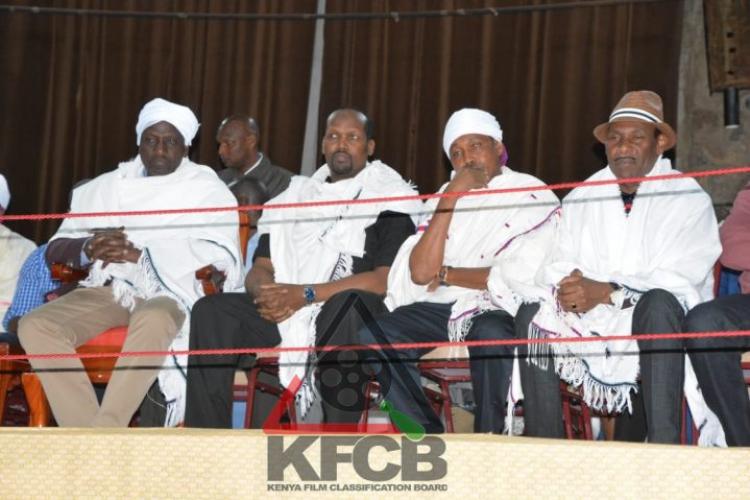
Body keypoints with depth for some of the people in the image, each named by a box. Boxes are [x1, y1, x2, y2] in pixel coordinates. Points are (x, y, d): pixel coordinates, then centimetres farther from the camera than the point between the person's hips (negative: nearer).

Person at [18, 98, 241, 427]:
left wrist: (142, 255, -15)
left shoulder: (208, 191, 8)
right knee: (35, 326, -23)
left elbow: (224, 259, -8)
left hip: (170, 293, -4)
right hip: (110, 288, 4)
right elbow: (54, 250, 15)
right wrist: (89, 248, -11)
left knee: (152, 321, -40)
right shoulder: (109, 186, 20)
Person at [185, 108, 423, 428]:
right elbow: (259, 269, 17)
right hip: (282, 312, 5)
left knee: (348, 304, -40)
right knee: (210, 311, -19)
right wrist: (265, 291, -10)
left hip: (354, 312, -5)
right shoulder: (297, 195, 21)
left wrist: (306, 294, -17)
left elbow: (386, 279, -9)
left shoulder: (389, 198, 5)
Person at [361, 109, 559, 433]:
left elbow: (521, 277, -12)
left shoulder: (534, 197, 1)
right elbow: (421, 273, 1)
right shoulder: (444, 197, 16)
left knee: (489, 333, -39)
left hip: (501, 309, -5)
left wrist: (446, 275, -1)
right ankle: (428, 434, -13)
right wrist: (448, 202, -5)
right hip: (443, 307, 5)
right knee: (371, 335, -20)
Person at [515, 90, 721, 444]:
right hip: (593, 323, 4)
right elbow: (557, 265, 7)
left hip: (663, 322, -4)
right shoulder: (581, 199, 13)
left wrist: (607, 292, -26)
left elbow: (680, 279, -15)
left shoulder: (688, 199, -2)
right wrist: (566, 287, -19)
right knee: (533, 314, -19)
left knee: (658, 303, -36)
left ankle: (664, 449, -39)